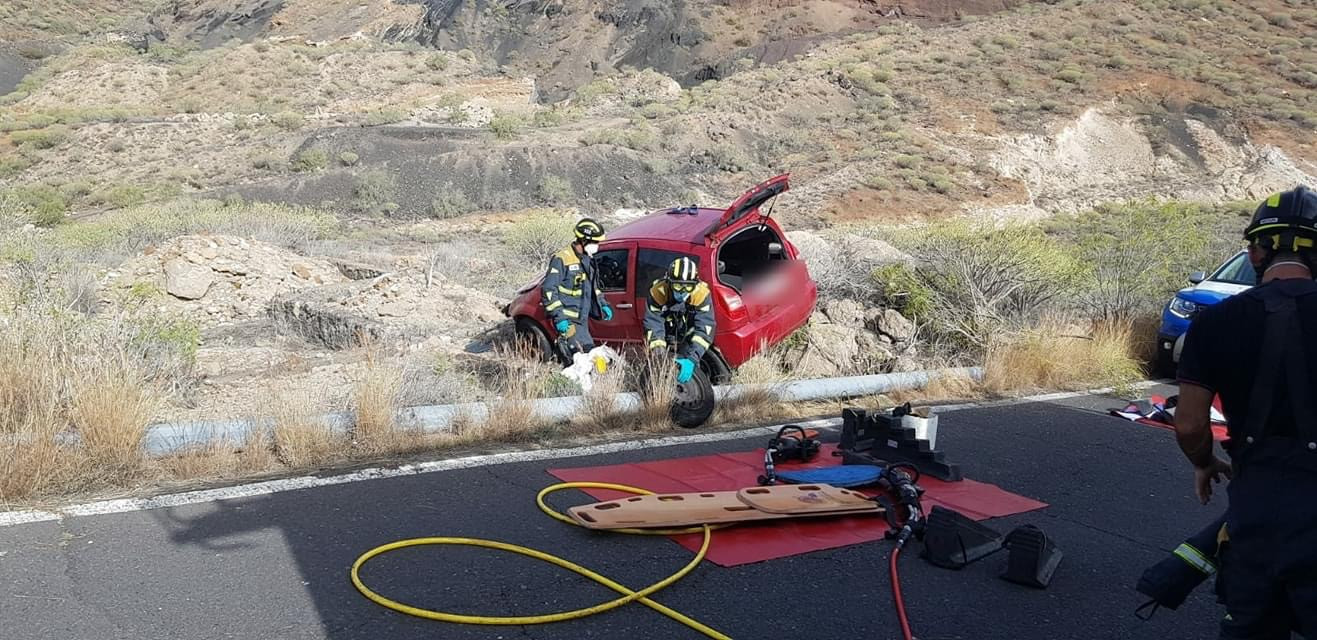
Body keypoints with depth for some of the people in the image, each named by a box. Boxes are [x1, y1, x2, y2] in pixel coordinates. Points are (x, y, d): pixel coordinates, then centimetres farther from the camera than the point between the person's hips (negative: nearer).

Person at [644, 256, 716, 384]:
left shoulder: (701, 293, -28)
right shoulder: (658, 292, -27)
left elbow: (704, 329, -33)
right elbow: (653, 325, -27)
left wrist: (691, 359, -44)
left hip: (688, 340, -1)